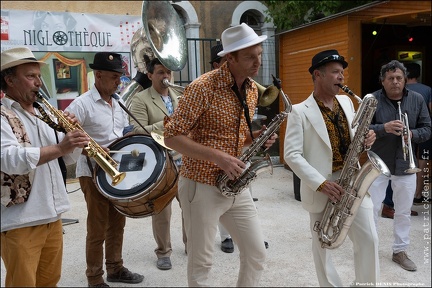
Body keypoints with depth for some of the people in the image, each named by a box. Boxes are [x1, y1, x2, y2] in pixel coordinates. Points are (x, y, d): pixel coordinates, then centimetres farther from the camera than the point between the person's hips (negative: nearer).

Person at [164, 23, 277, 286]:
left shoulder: (253, 90, 6)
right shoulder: (203, 87, -18)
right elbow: (172, 137, -17)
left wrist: (256, 137, -5)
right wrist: (218, 157, -25)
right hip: (201, 186, -6)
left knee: (257, 254, 12)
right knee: (201, 264, 8)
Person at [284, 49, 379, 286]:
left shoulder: (346, 102, 10)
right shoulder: (299, 112, -9)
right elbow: (291, 155, -14)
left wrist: (365, 138, -5)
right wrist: (321, 183, -21)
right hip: (321, 188, -4)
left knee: (369, 240, 6)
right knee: (322, 245, 9)